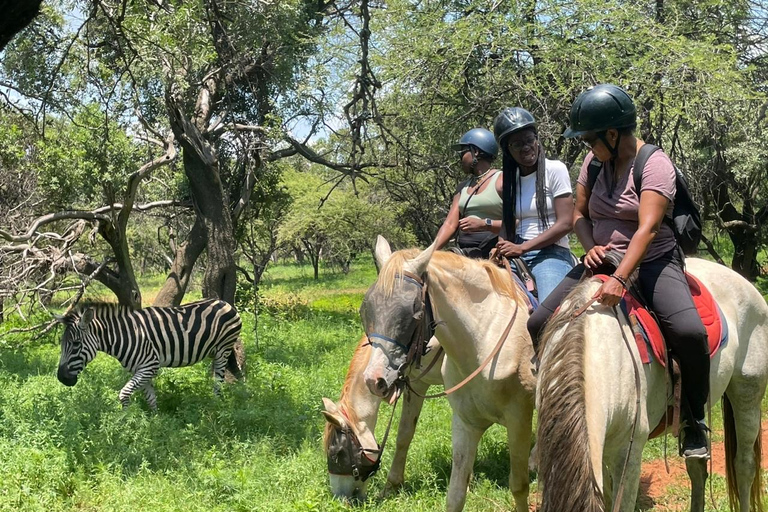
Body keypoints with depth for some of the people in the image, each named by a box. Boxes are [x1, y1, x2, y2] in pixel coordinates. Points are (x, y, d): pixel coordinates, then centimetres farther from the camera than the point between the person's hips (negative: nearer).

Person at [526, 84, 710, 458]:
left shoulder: (655, 165, -15)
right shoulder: (594, 161, 4)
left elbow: (647, 229, -26)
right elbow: (579, 214, 11)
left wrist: (620, 279, -38)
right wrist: (591, 248, -10)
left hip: (653, 262, -5)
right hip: (602, 261, 6)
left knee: (689, 332, -30)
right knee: (538, 326, -8)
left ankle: (694, 420, -5)